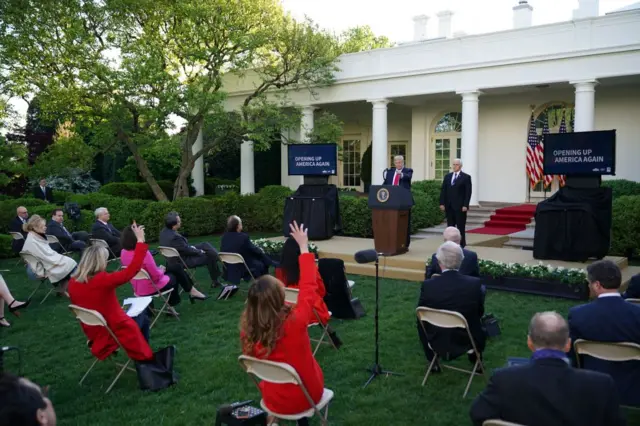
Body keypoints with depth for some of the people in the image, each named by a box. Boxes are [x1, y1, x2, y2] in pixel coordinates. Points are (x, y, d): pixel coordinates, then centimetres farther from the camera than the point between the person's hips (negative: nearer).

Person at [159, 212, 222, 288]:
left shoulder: (164, 232, -7)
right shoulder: (174, 237, -35)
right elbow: (187, 251, -23)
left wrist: (191, 247, 5)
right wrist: (200, 252, -7)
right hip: (184, 261, -9)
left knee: (205, 245, 13)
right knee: (210, 257, 7)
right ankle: (215, 281, 24)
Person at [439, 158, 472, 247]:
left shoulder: (466, 177, -1)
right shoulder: (447, 176, 12)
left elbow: (468, 192, -6)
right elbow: (443, 190, 9)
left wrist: (465, 205, -14)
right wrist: (442, 203, 1)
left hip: (460, 206, -4)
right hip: (449, 206, 4)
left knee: (460, 226, 2)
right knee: (450, 226, 6)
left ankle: (461, 244, 10)